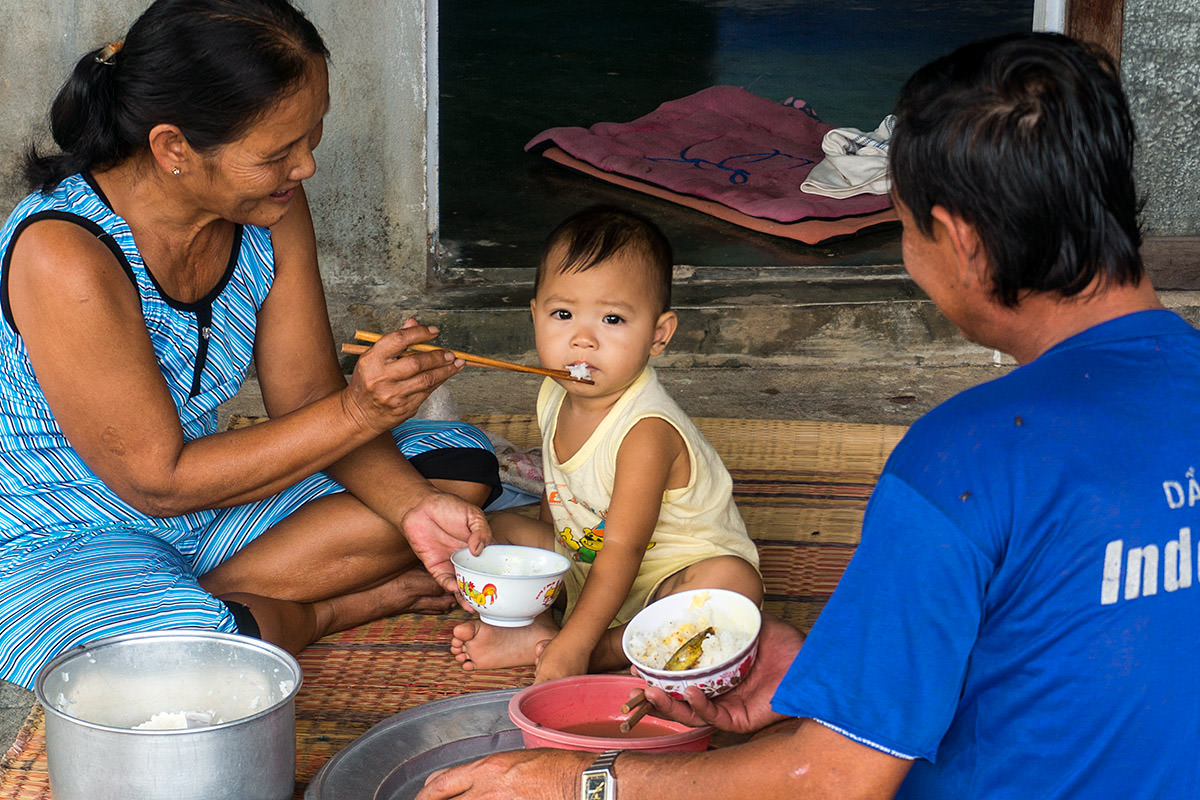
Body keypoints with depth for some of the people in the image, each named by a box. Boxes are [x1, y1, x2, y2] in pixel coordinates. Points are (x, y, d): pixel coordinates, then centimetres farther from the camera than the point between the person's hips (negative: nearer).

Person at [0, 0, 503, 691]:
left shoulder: (270, 209, -9)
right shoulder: (65, 261, -31)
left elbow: (306, 396, -3)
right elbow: (158, 482, -25)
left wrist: (411, 506, -20)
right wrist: (356, 414, -30)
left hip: (201, 503, 7)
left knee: (460, 465, 2)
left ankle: (204, 602, -9)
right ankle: (332, 608, -3)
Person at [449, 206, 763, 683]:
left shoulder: (645, 431, -30)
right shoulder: (555, 397, -7)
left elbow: (622, 550, -32)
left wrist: (574, 643, -35)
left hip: (673, 568, -7)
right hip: (583, 552, 8)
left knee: (735, 582, -34)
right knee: (501, 525, 2)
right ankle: (540, 628, -19)